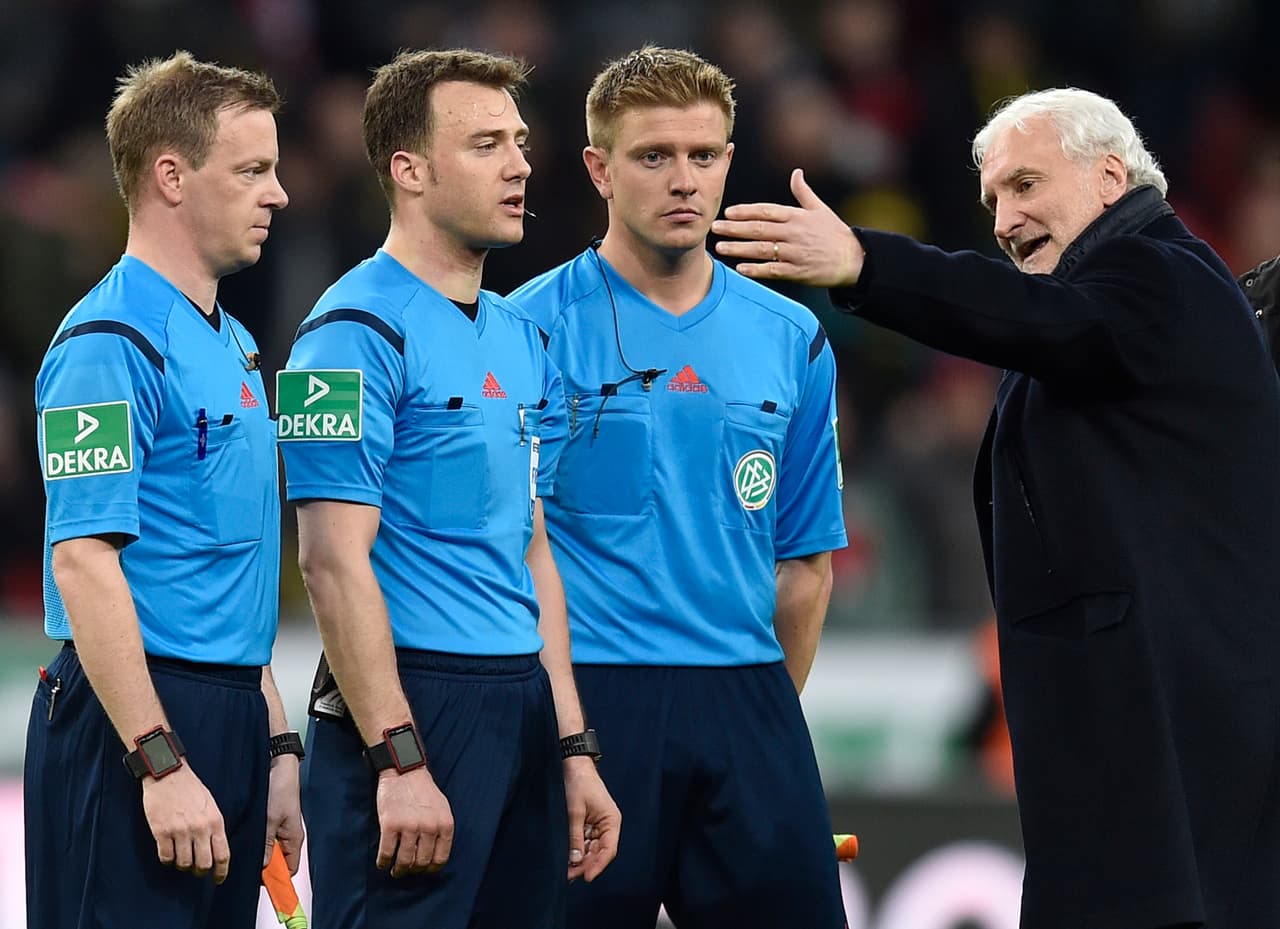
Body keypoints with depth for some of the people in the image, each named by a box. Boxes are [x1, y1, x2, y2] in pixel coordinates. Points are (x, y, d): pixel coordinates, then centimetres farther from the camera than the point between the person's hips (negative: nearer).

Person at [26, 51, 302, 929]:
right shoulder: (110, 344, -12)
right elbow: (84, 562, -19)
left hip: (227, 722, 9)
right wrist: (163, 764, -23)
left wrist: (276, 746, 18)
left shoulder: (231, 344, 17)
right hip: (136, 724, -9)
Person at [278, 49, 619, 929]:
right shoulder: (358, 332, -10)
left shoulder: (521, 339, 16)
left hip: (524, 708, 8)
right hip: (411, 702, -8)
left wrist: (575, 749, 14)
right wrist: (400, 760, -20)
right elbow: (335, 559, -15)